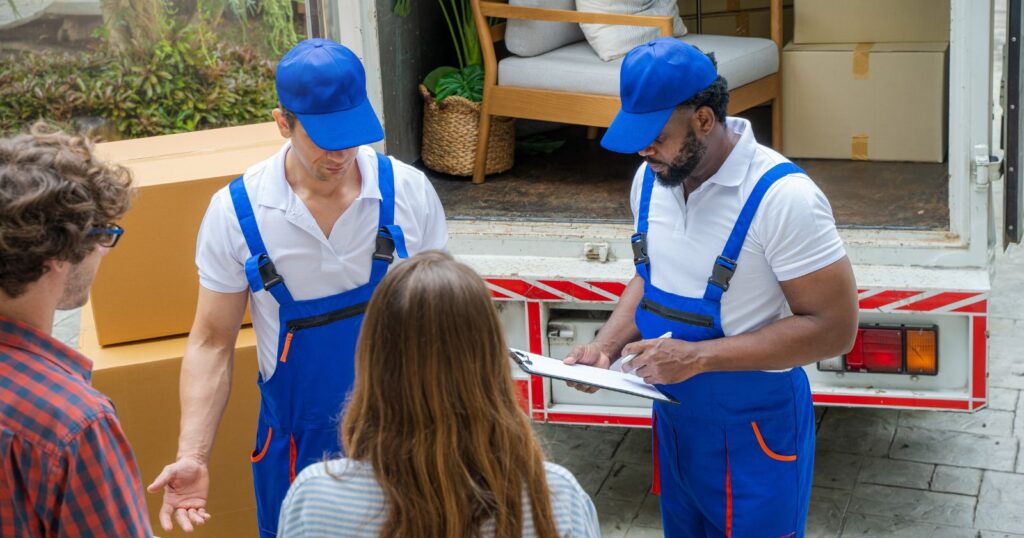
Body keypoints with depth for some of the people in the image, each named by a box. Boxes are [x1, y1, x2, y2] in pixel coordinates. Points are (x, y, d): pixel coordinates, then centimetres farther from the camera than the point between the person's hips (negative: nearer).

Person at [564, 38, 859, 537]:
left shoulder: (782, 197, -24)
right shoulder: (650, 179, -2)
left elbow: (834, 326, -22)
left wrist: (699, 356, -26)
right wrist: (606, 344, -4)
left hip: (755, 427, -6)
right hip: (675, 416, 7)